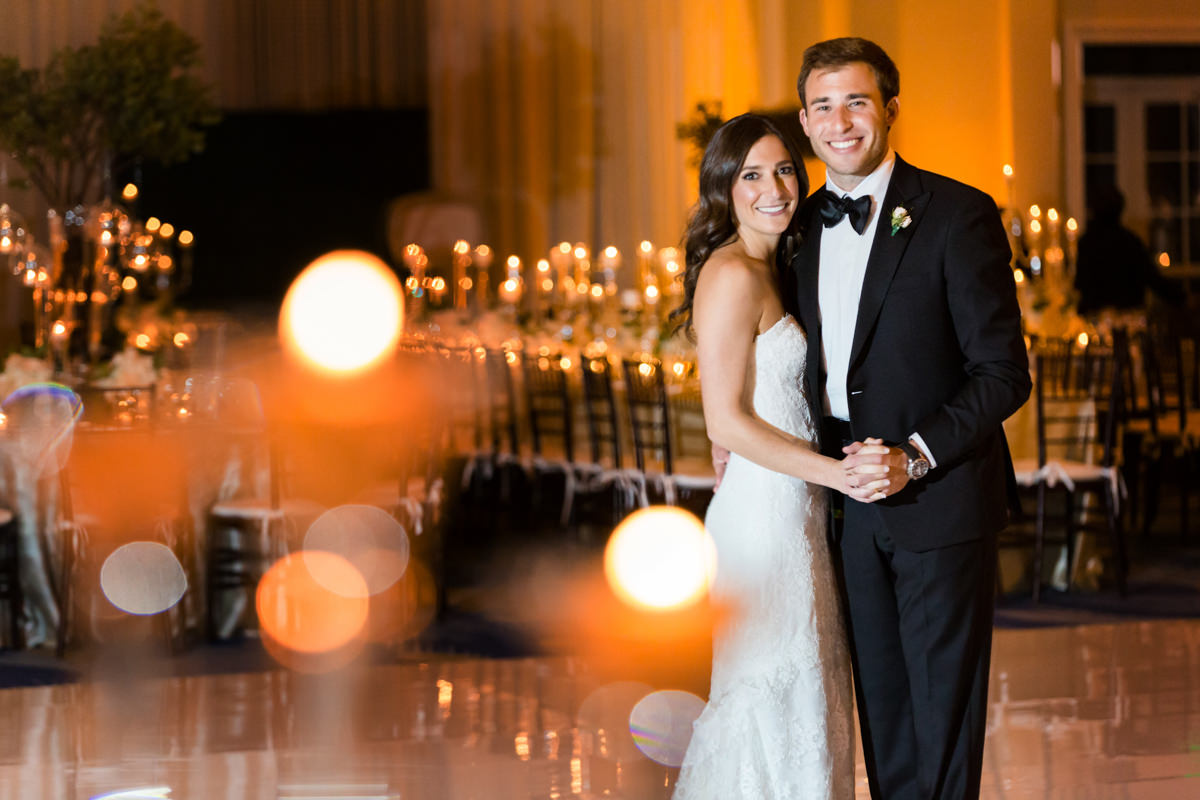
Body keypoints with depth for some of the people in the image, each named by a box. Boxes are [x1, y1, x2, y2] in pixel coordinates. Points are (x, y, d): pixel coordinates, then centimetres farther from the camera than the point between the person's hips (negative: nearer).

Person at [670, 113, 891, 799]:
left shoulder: (767, 272, 15)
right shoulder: (732, 276, -14)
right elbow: (727, 422, -19)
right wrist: (835, 472, -19)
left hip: (793, 514, 10)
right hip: (764, 517, -10)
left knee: (802, 705, 13)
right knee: (774, 707, -4)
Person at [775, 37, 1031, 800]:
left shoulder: (958, 215, -11)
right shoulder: (804, 226, 9)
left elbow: (1003, 373, -13)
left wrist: (915, 457, -22)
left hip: (938, 498, -6)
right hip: (849, 500, 6)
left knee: (943, 699, 3)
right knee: (880, 696, 13)